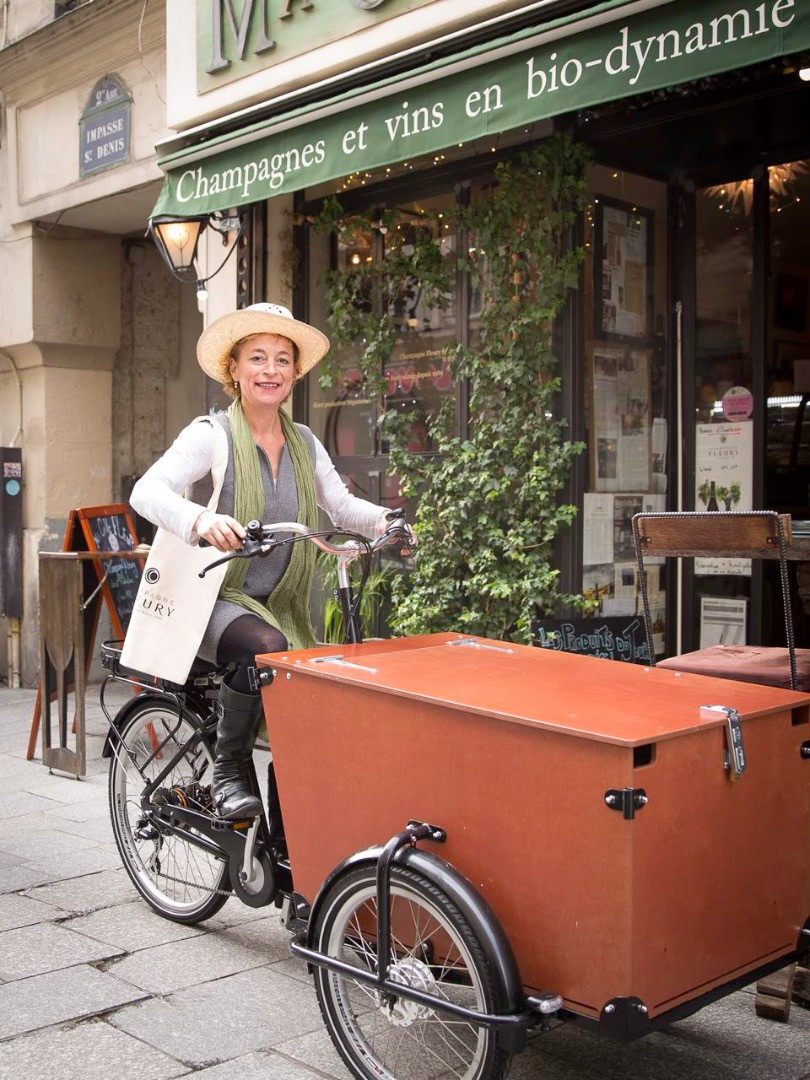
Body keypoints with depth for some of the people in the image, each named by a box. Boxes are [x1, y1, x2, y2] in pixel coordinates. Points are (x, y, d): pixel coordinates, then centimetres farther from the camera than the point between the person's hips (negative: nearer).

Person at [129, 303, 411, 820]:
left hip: (282, 605, 6)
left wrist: (382, 520, -11)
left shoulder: (305, 443, 11)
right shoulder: (211, 434, -7)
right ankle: (229, 773, -14)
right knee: (265, 648, -35)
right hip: (213, 597, -5)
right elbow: (147, 491, -21)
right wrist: (200, 519, -41)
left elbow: (342, 504, 12)